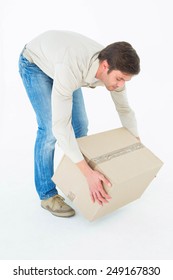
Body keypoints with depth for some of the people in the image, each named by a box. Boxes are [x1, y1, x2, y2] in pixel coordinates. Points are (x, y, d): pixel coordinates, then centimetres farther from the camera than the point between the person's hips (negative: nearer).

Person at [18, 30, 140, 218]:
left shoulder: (114, 68, -25)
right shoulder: (70, 71, -48)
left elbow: (124, 109, -9)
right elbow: (60, 127, -48)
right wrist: (88, 174, -51)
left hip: (57, 58, 6)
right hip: (34, 63, -6)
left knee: (80, 124, 0)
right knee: (49, 129, -18)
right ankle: (47, 194, -1)